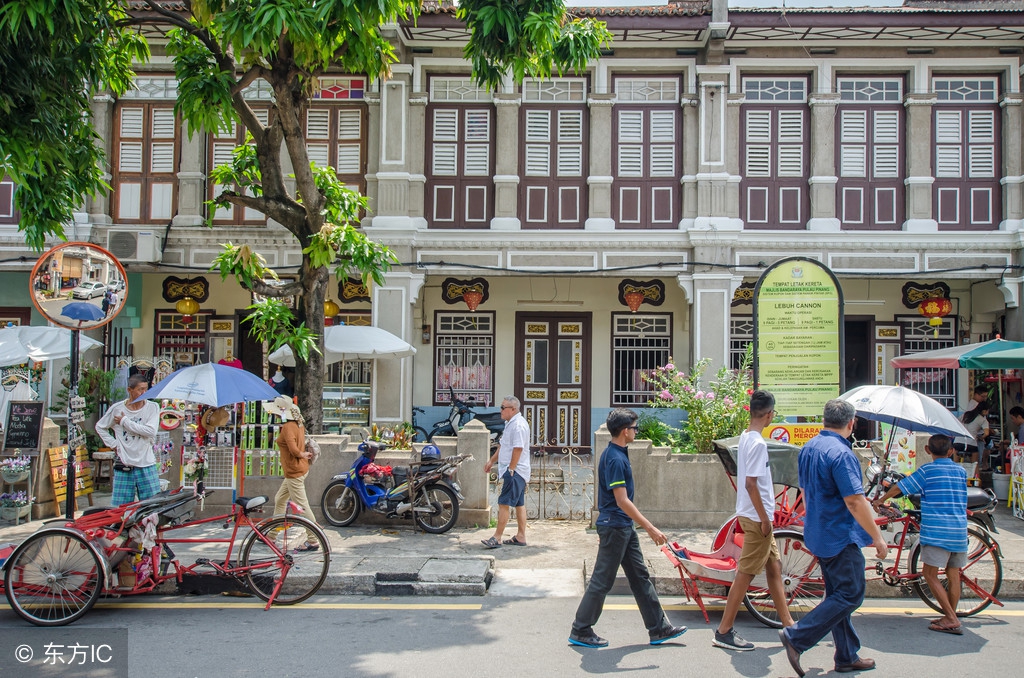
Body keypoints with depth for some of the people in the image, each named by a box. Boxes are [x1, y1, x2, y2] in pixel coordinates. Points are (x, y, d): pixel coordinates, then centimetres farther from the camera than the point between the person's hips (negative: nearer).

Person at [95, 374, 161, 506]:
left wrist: (125, 421, -9)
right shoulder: (117, 408, 2)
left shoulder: (153, 407, -1)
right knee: (119, 508, 3)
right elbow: (100, 427, 17)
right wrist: (113, 444, 5)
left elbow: (151, 431, -15)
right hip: (123, 465, 1)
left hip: (147, 465, 0)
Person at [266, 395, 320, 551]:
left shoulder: (288, 427, -20)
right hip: (293, 471, 10)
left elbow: (293, 449, -29)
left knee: (301, 506, -4)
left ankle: (313, 541, 1)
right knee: (279, 500, 21)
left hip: (294, 472, -10)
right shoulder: (298, 424, 9)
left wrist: (302, 454, -11)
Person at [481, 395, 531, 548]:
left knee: (504, 503, -10)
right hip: (518, 472, 11)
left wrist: (510, 469, -22)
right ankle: (521, 537, 18)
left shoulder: (518, 425, -17)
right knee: (519, 504, 13)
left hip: (514, 472, -11)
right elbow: (502, 446, 25)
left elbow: (517, 449, -23)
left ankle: (497, 538, -9)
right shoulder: (510, 423, 16)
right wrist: (491, 461, 24)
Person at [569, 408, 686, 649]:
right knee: (602, 581, -1)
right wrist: (650, 528, -23)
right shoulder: (615, 459, -21)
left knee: (640, 576, 13)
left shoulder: (614, 454, 11)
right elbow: (622, 501, -24)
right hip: (615, 527, -10)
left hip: (624, 528, 10)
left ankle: (659, 628, 21)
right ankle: (580, 631, 10)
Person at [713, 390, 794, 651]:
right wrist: (764, 519, -18)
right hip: (757, 518, -10)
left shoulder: (745, 437, 9)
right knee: (745, 573, -4)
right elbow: (750, 483, -24)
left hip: (753, 516, 10)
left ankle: (788, 625, 26)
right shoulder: (758, 443, -19)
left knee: (774, 568, 16)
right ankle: (724, 632, 3)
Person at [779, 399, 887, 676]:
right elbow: (855, 502, -23)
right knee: (850, 595, -2)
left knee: (838, 595, 15)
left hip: (818, 535, 9)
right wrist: (877, 537, -15)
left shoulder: (808, 448, 9)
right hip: (841, 537, -9)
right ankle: (796, 637, -6)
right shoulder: (841, 453, -20)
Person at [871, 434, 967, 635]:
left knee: (930, 574, -1)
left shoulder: (927, 470, -3)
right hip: (959, 532, 6)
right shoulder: (961, 471, 10)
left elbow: (900, 487, -1)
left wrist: (881, 500, 13)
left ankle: (951, 618, -5)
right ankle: (951, 618, 18)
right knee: (953, 575, 12)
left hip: (936, 532, -6)